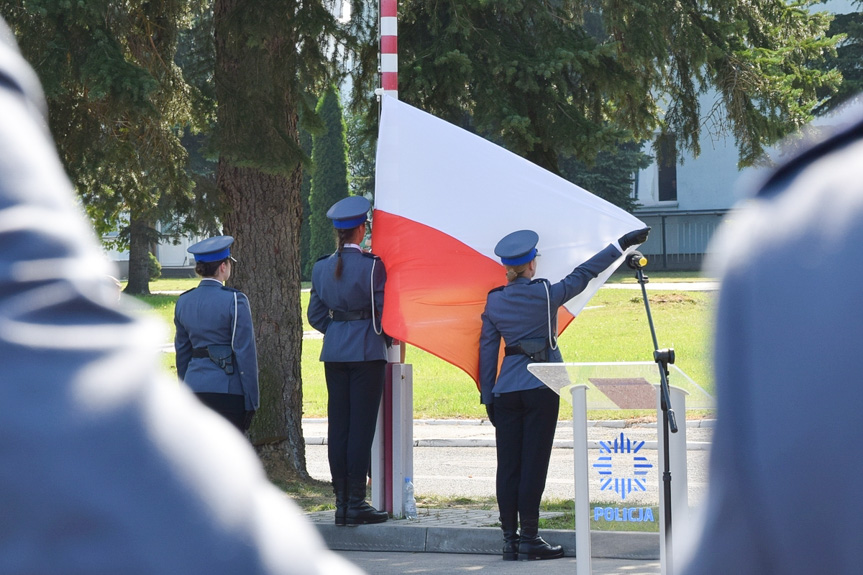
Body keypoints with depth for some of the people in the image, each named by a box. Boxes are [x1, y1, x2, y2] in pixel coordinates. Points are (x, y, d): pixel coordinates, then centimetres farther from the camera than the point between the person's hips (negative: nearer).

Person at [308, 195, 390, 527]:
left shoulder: (322, 267, 6)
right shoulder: (372, 266, -11)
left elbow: (316, 315, 10)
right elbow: (383, 310, -8)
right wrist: (385, 336, 9)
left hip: (334, 352, 5)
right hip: (367, 351, -5)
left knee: (337, 425, 7)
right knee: (362, 425, -3)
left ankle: (341, 502, 8)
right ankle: (356, 504, -4)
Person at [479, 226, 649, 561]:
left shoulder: (494, 301, 5)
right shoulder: (546, 294, -6)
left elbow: (487, 349, 7)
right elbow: (582, 275, 2)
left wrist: (488, 396, 13)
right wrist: (621, 245, 11)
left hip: (505, 390, 4)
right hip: (540, 387, -4)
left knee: (508, 465, 5)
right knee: (533, 463, -2)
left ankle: (510, 539, 7)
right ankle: (529, 539, -2)